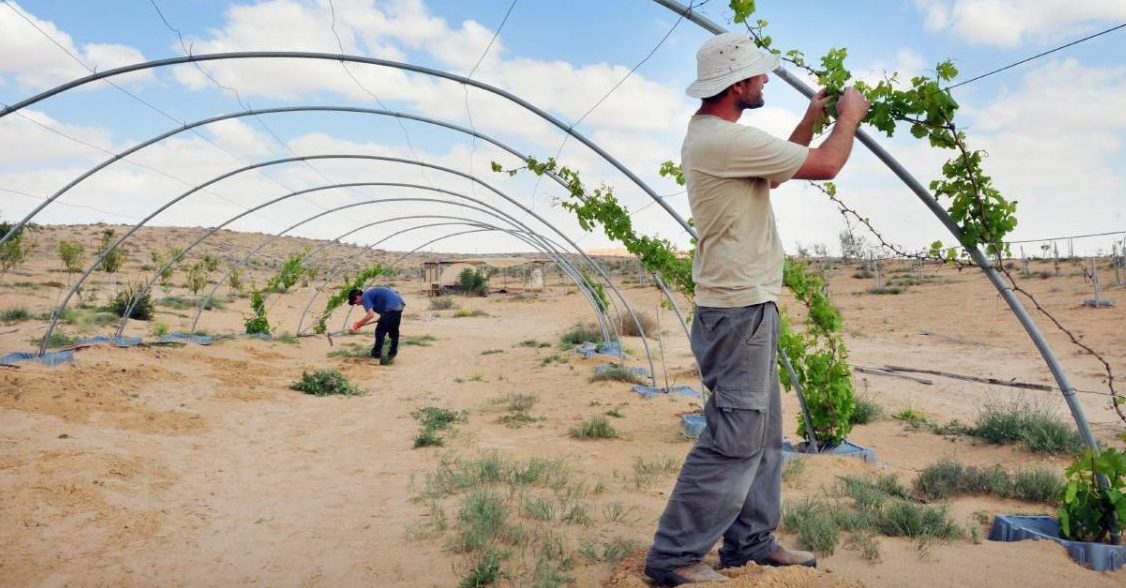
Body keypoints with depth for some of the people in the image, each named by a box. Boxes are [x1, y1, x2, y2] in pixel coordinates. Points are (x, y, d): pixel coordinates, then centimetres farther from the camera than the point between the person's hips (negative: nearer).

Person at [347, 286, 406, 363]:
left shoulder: (365, 297, -4)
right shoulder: (370, 294, 24)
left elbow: (371, 315, -16)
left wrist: (358, 324, -7)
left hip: (392, 307, -10)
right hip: (399, 304, 10)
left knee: (380, 332, 0)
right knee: (393, 331, 21)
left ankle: (376, 356, 3)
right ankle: (392, 354, 33)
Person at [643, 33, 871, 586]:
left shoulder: (711, 135, 14)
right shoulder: (723, 139, -19)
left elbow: (778, 166, 28)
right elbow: (825, 165, -13)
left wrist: (811, 119, 22)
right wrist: (849, 116, 5)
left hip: (746, 309, 11)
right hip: (739, 311, -11)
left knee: (762, 433, 17)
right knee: (734, 439, -7)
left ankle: (751, 542, 27)